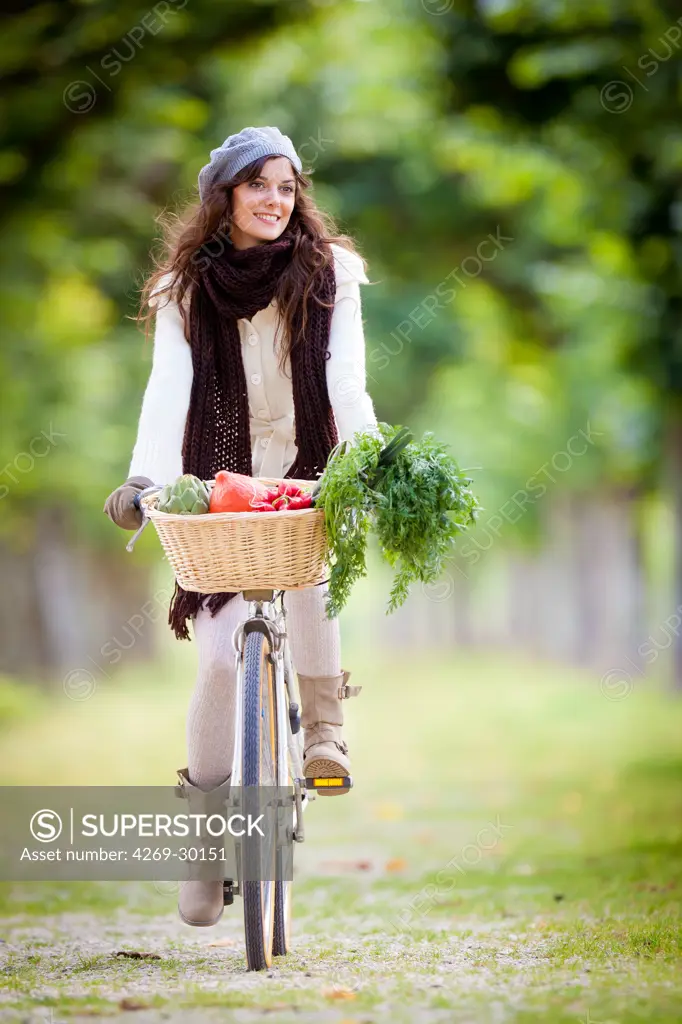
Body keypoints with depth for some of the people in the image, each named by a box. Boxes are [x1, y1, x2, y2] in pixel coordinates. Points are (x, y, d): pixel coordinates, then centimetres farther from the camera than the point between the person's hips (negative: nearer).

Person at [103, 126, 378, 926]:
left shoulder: (328, 273, 0)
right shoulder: (186, 288, 0)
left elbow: (345, 378, -10)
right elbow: (169, 386, -12)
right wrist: (145, 476, -28)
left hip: (306, 474, -1)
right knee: (218, 660, -6)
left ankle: (323, 725, -18)